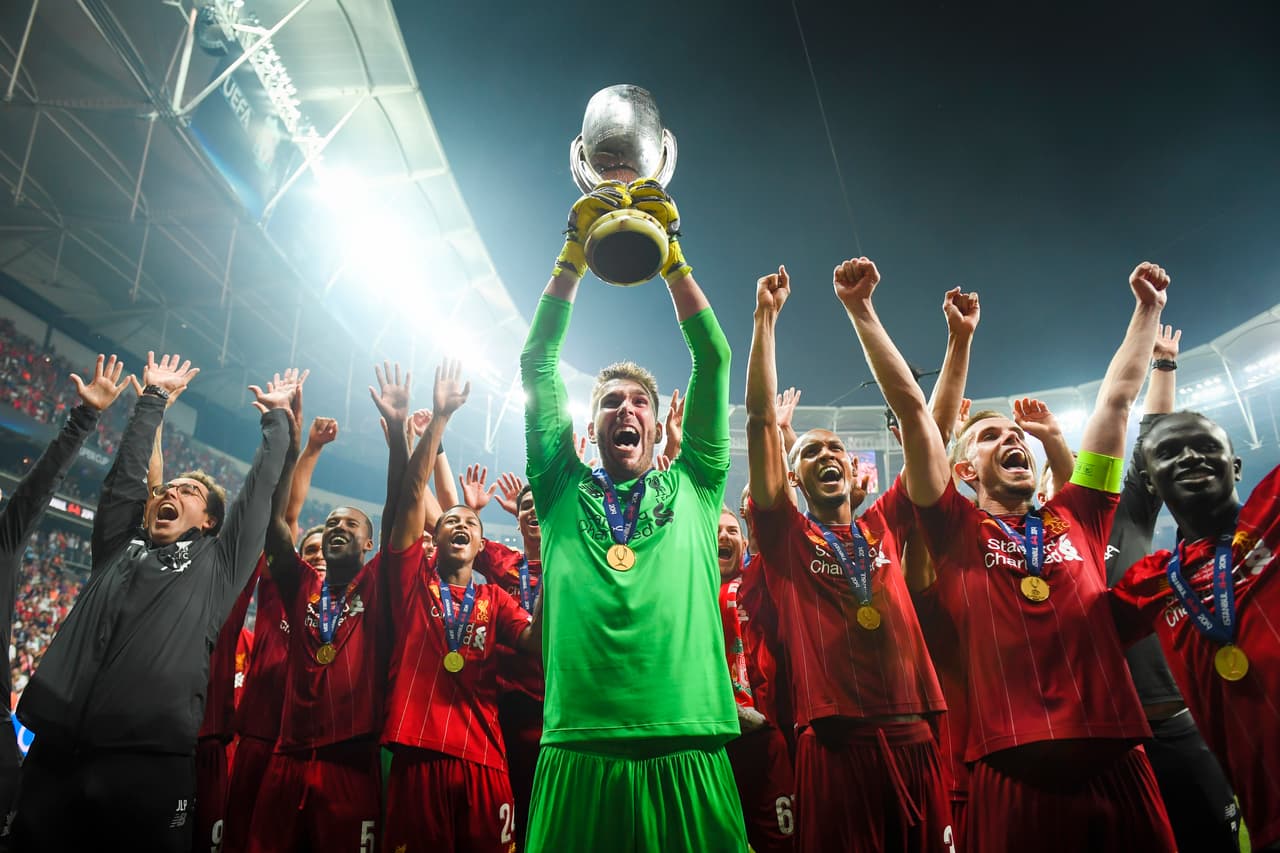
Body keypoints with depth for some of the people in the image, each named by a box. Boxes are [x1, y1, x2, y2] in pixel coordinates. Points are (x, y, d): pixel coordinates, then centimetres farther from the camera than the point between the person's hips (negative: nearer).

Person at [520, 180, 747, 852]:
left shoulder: (692, 488, 15)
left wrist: (670, 256, 10)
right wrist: (573, 257, 11)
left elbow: (713, 359, 12)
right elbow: (537, 362, 13)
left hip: (686, 754, 0)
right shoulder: (563, 490, 14)